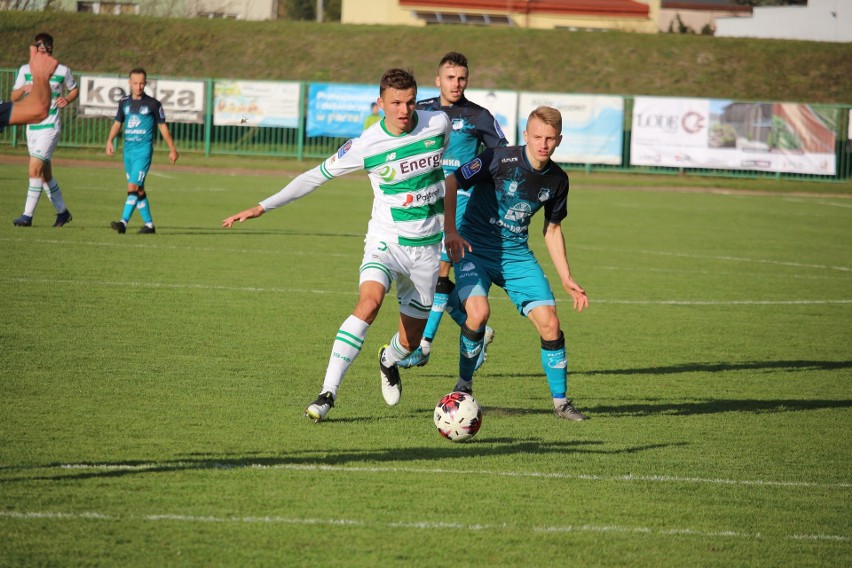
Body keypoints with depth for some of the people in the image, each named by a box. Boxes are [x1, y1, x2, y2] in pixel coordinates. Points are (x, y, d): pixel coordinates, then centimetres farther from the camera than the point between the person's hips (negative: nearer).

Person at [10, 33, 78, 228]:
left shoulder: (63, 71, -2)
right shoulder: (25, 70, 5)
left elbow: (74, 89, 14)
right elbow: (14, 98, 4)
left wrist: (67, 99, -7)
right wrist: (24, 88, -16)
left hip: (50, 127, -5)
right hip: (31, 126, 5)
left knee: (34, 170, -14)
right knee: (45, 175, 11)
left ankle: (27, 215, -11)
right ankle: (62, 211, 26)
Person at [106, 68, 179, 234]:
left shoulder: (153, 104, -2)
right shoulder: (124, 102, 10)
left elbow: (162, 126, 5)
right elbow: (117, 123, 17)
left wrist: (172, 149, 8)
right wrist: (110, 141, 0)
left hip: (143, 150, -6)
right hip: (128, 150, 6)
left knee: (133, 187, -16)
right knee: (139, 190, 10)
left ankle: (124, 222, -24)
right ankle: (149, 224, 19)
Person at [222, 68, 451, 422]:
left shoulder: (438, 124, -6)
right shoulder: (365, 146, -14)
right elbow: (316, 176, -5)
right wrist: (262, 207, -7)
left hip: (427, 246, 3)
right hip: (386, 242, -3)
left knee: (410, 341, 8)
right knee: (369, 303, -31)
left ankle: (389, 360, 47)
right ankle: (328, 392, -28)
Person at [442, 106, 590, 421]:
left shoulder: (557, 179, 0)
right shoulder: (500, 159, -17)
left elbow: (553, 229, 15)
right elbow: (450, 183, -11)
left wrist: (566, 278, 12)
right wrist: (450, 231, -21)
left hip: (517, 253, 4)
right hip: (475, 247, -4)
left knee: (549, 322, -8)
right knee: (478, 312, -28)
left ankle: (560, 400, 10)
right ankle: (464, 385, -2)